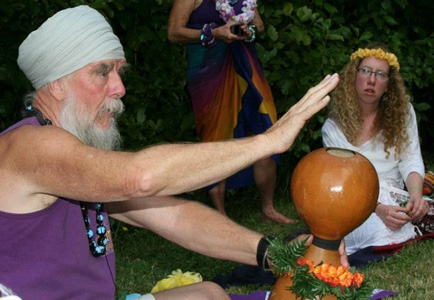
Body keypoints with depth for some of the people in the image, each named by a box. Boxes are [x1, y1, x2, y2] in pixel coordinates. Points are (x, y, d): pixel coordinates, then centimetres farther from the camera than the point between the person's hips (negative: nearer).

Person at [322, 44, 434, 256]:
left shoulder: (403, 113, 9)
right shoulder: (333, 128, 0)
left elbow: (411, 159, 3)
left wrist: (416, 194, -20)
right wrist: (378, 209, -27)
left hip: (393, 199, 4)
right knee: (383, 232, -37)